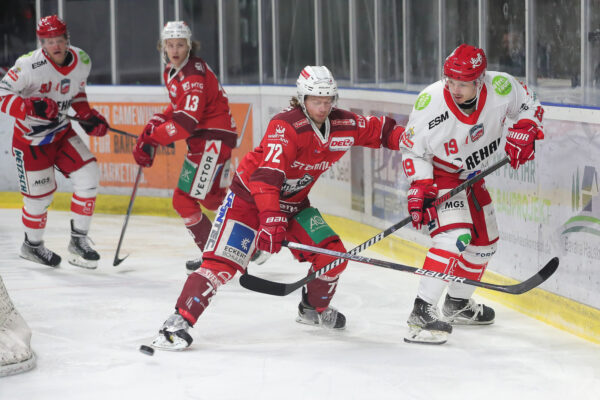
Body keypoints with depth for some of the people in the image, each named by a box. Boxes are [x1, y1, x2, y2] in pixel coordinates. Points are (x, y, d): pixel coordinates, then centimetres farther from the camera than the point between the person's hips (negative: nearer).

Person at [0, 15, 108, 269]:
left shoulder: (82, 61, -6)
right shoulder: (29, 66, -25)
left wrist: (88, 115, 0)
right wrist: (31, 107, -37)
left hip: (61, 131, 5)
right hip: (30, 139, -5)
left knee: (88, 175, -10)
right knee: (39, 194, 3)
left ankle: (78, 241, 4)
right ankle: (32, 245, 30)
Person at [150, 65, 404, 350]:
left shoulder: (344, 125, -8)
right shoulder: (286, 126, -28)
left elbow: (377, 130, 10)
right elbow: (266, 176, -36)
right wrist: (271, 220, -43)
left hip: (293, 202, 6)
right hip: (250, 196, -6)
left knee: (332, 254, -1)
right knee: (223, 262, -19)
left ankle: (314, 309, 27)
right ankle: (179, 321, -20)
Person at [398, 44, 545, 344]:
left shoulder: (500, 88, -23)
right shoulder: (430, 103, -31)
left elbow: (529, 105, -2)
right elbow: (412, 149, -17)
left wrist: (524, 131, -20)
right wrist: (419, 186, -28)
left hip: (471, 175, 6)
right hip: (439, 174, -6)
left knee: (484, 242, 18)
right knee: (455, 237, -26)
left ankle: (457, 304, 38)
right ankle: (422, 313, -27)